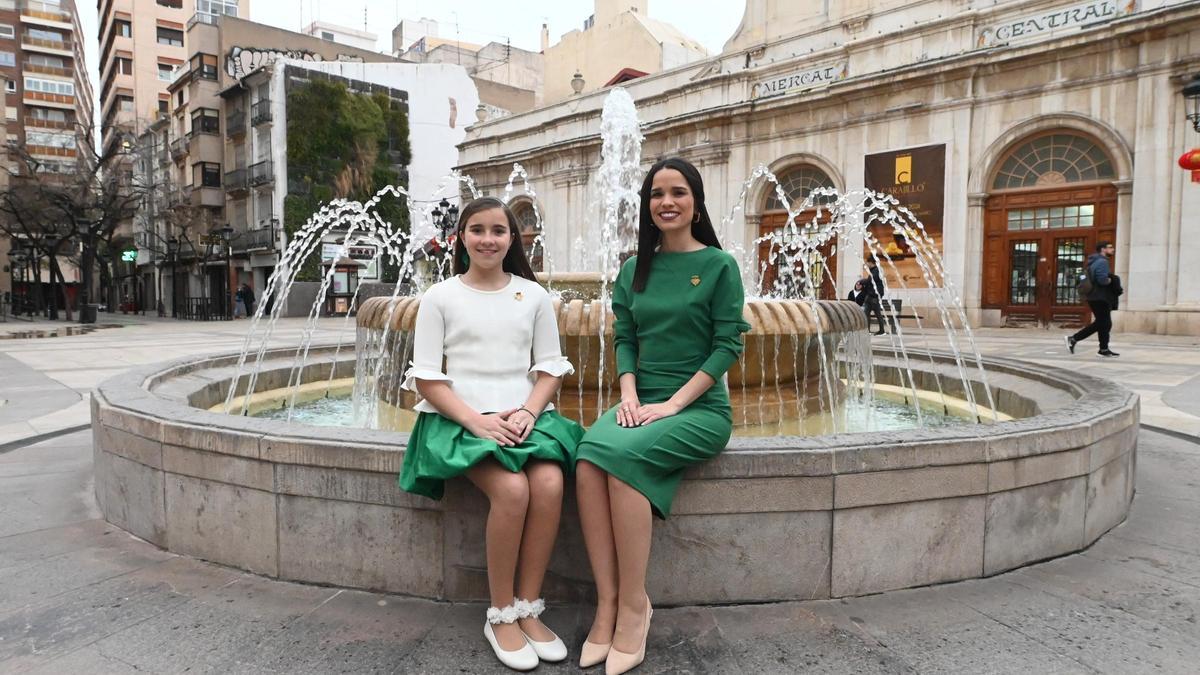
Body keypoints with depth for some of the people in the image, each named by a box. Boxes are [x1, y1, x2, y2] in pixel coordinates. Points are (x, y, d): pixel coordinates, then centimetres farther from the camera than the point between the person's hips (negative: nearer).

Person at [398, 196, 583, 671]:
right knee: (512, 489, -29)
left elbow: (550, 367, 9)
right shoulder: (440, 297, 3)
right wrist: (477, 420, -15)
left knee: (550, 483, -27)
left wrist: (527, 412, -10)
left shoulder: (533, 295, 10)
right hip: (461, 418, -2)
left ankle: (528, 609, -10)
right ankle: (501, 615, -9)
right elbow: (426, 377, -2)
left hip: (524, 414, 3)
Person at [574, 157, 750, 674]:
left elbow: (728, 345, -7)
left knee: (621, 455, -32)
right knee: (588, 458, -27)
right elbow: (624, 338, 11)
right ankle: (607, 602, -21)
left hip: (700, 407, -4)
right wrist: (629, 394, -7)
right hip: (642, 401, 4)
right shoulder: (634, 270, 13)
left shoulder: (719, 265, -1)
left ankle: (633, 606, -19)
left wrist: (672, 403, -15)